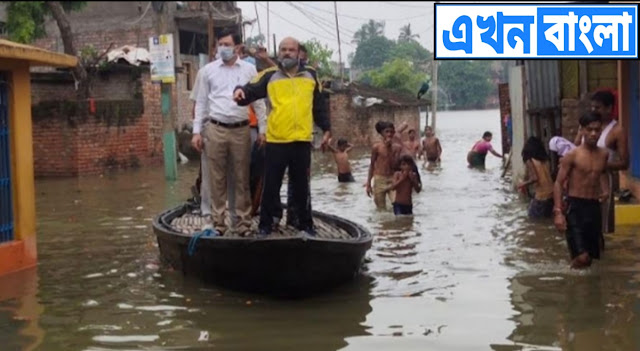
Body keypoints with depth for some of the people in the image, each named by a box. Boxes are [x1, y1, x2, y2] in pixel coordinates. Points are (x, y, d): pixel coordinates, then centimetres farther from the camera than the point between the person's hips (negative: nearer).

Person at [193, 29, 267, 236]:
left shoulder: (249, 69, 4)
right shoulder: (209, 70, 6)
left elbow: (258, 102, 6)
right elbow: (201, 102, 9)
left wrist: (262, 130, 2)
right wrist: (197, 131, 4)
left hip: (241, 130, 0)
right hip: (215, 129, 0)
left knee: (242, 179, 4)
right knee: (217, 179, 3)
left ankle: (244, 222, 10)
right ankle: (219, 222, 10)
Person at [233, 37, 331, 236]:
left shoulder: (310, 76, 11)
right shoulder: (269, 76, 3)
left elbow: (319, 105, 16)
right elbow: (251, 91, -9)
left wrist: (326, 129, 14)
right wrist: (241, 91, -31)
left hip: (302, 141, 2)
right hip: (276, 141, -2)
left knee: (301, 186, 12)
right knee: (271, 185, 4)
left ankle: (305, 224, 23)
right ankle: (265, 224, 14)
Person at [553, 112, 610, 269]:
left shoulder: (604, 154, 7)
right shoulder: (572, 155, -9)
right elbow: (558, 183, -9)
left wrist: (605, 189, 9)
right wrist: (558, 212, -17)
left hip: (594, 207, 6)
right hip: (575, 206, -5)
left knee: (592, 255, 11)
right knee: (582, 258, -16)